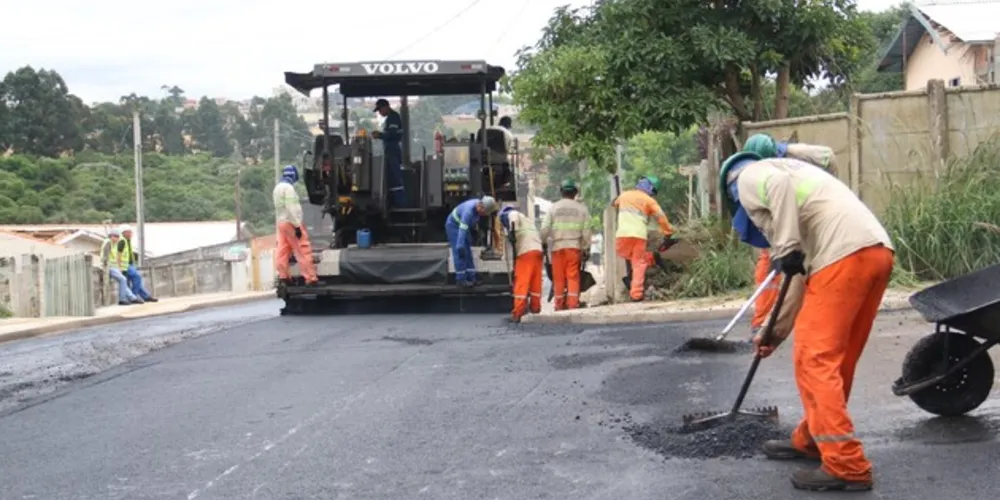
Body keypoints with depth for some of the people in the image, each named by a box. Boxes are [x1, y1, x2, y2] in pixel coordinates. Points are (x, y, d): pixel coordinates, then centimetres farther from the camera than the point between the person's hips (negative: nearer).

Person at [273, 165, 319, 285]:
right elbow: (291, 208, -21)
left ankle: (283, 275, 9)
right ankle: (310, 278, -11)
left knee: (283, 250, 9)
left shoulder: (278, 187, 15)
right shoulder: (288, 188, -15)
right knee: (303, 250, -8)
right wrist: (297, 225, -22)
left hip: (281, 222, 10)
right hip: (290, 222, -10)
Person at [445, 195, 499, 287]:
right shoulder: (469, 210, -37)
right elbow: (462, 229, -42)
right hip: (454, 225, -9)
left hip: (464, 225, 9)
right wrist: (460, 246, -46)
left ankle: (471, 277, 7)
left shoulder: (480, 205, -12)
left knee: (467, 252, 6)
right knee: (460, 253, -14)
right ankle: (461, 279, -13)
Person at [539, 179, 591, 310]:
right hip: (575, 246, 0)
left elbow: (545, 228, 0)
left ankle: (560, 305, 7)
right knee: (573, 276, -1)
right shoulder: (581, 208, 7)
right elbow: (586, 231, 4)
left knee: (558, 277, 4)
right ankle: (573, 304, -8)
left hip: (557, 246, 0)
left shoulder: (553, 207, 6)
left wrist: (543, 243, 11)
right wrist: (586, 249, 9)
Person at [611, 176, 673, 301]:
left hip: (623, 234, 1)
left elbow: (614, 203, 42)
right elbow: (661, 217, -1)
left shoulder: (624, 195, 20)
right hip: (639, 235, -1)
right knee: (639, 263, 3)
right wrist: (668, 232, 6)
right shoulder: (649, 200, 9)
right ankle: (636, 293, -7)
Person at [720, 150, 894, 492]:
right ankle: (811, 440, 33)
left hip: (845, 254, -9)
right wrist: (777, 330, 39)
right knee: (834, 358, 19)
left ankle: (846, 466, -6)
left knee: (814, 359, -5)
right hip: (877, 250, 9)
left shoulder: (749, 177, 13)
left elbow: (781, 186, -16)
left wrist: (786, 250, -15)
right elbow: (803, 274, 35)